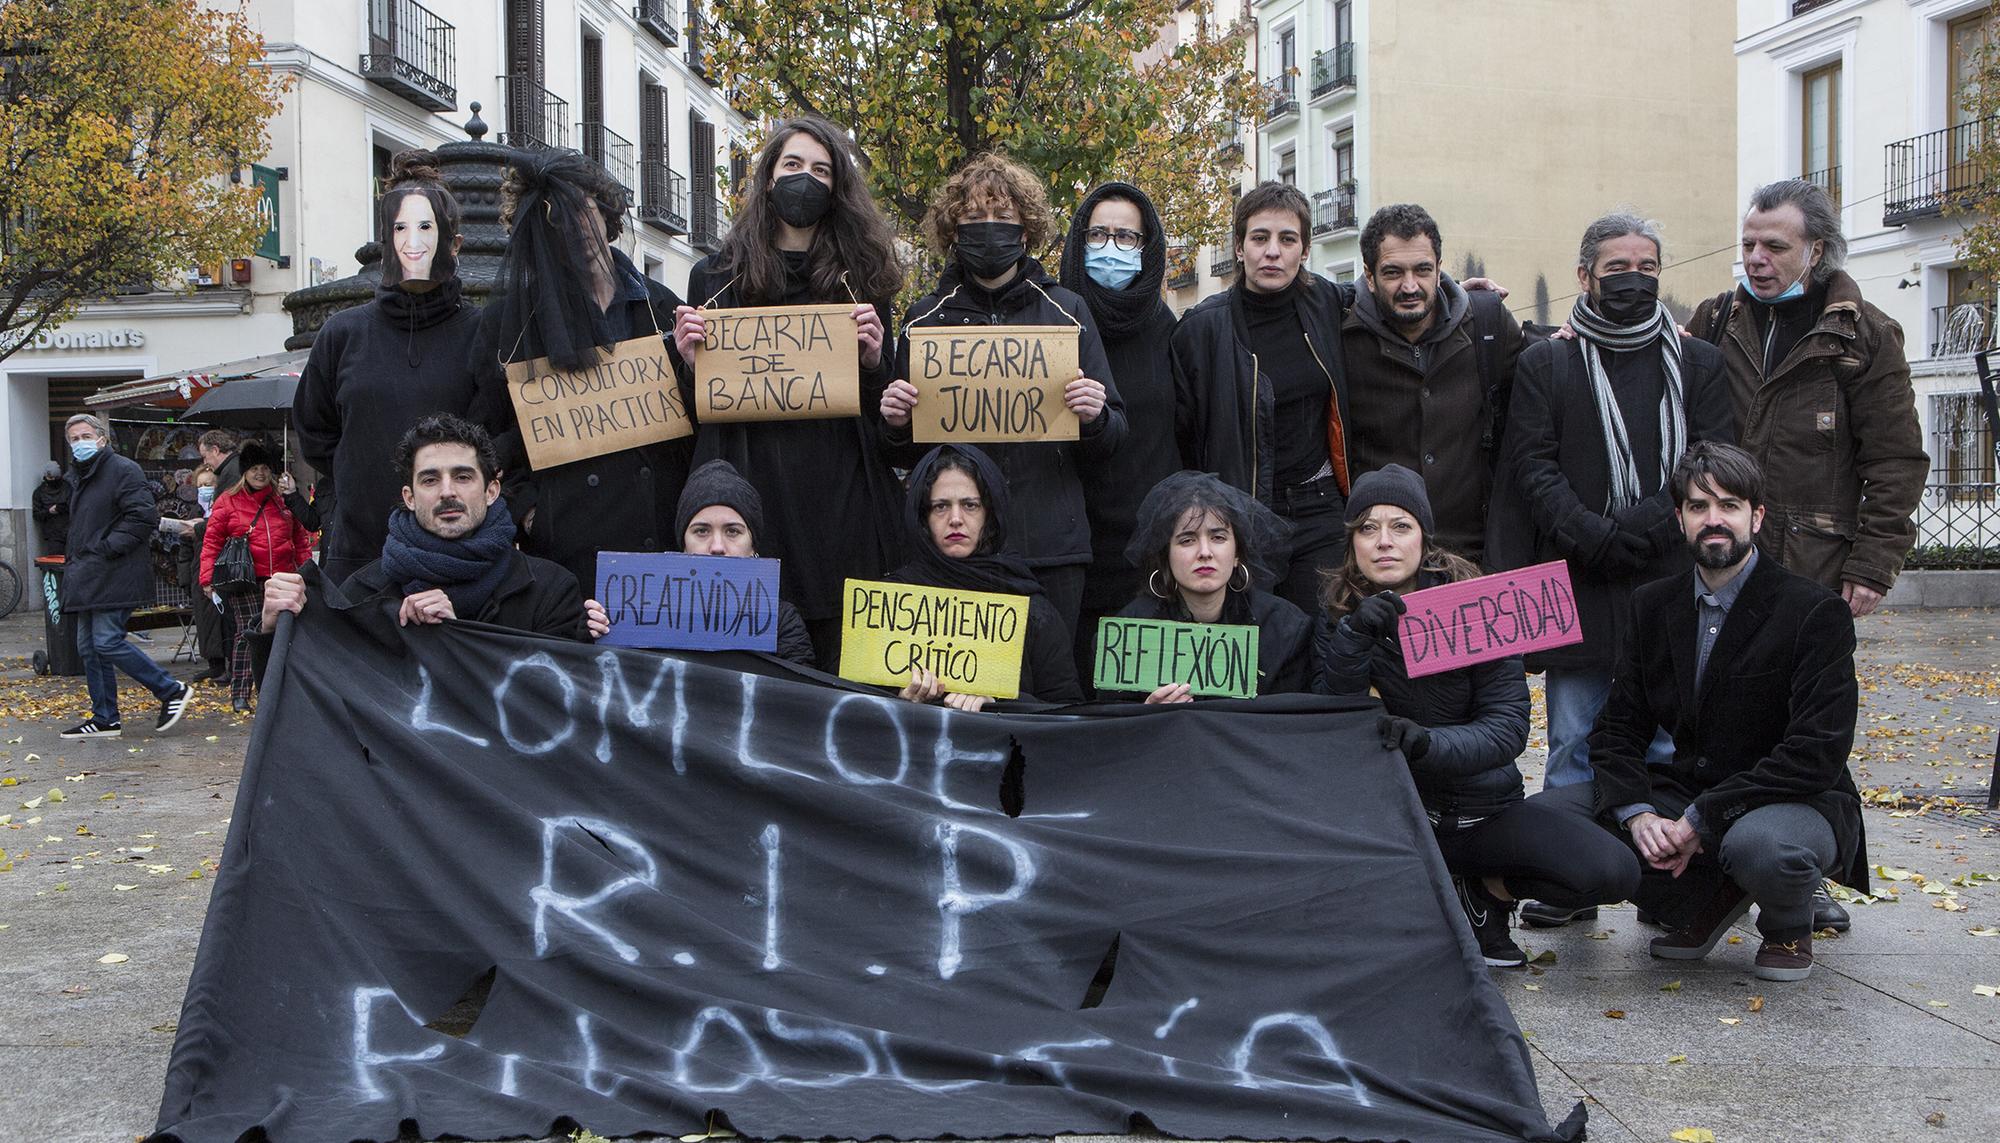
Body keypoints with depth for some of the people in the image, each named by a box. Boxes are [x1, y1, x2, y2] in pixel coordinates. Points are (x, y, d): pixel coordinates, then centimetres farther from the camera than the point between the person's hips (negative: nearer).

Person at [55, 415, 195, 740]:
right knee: (88, 648, 10)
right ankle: (104, 719, 17)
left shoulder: (123, 470, -10)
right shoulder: (77, 477, 20)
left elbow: (144, 517, -18)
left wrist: (106, 549, -19)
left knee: (107, 642, -15)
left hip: (115, 575, -10)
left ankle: (172, 690, -4)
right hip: (88, 578, 10)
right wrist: (72, 557, 18)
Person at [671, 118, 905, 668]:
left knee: (846, 659, -2)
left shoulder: (862, 277, 12)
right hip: (749, 492, 0)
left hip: (842, 497, 0)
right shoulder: (714, 276, 12)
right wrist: (690, 360, -6)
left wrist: (874, 360, -7)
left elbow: (889, 408, 13)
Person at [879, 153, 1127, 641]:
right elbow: (903, 454, 15)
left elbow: (1110, 442, 10)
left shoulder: (1067, 312, 8)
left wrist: (1095, 418, -12)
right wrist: (895, 425, -7)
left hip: (1051, 547, 0)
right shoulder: (925, 318, 10)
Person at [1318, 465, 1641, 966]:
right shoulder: (1340, 615, -6)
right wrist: (1352, 638, -32)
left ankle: (1487, 887, 8)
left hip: (1484, 807, 0)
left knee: (1612, 872, -21)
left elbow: (1509, 726, -16)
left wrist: (1428, 744, -35)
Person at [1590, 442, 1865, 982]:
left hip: (1800, 802, -5)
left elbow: (1817, 754, -20)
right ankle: (1705, 901, 7)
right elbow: (1618, 730, 3)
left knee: (1760, 844, -40)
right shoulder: (1654, 606, 5)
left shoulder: (1817, 612, -12)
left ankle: (1787, 927, 0)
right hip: (1685, 796, 5)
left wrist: (1701, 820, -26)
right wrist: (1637, 812, -19)